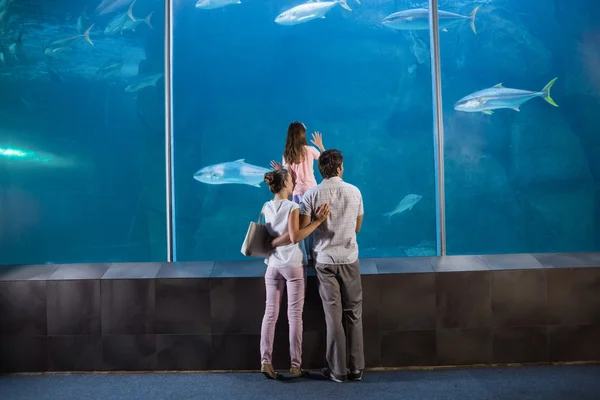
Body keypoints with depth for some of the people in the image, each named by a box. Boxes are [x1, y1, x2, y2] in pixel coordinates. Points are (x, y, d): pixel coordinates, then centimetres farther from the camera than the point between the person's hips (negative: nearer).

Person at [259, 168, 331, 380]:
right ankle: (295, 364, 6)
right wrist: (318, 221, -23)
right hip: (293, 265, -5)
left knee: (270, 313, 7)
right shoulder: (292, 206, -13)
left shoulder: (266, 207, 5)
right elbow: (295, 237, -23)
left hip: (273, 265, 5)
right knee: (294, 315, 1)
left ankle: (265, 360, 4)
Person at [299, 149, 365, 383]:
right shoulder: (354, 192, -2)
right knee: (353, 313, 10)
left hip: (325, 260, -1)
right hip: (349, 258, 1)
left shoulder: (311, 194, -8)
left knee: (333, 314, 6)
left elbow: (303, 230, -9)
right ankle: (356, 368, 16)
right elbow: (357, 228, 9)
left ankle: (338, 370, 13)